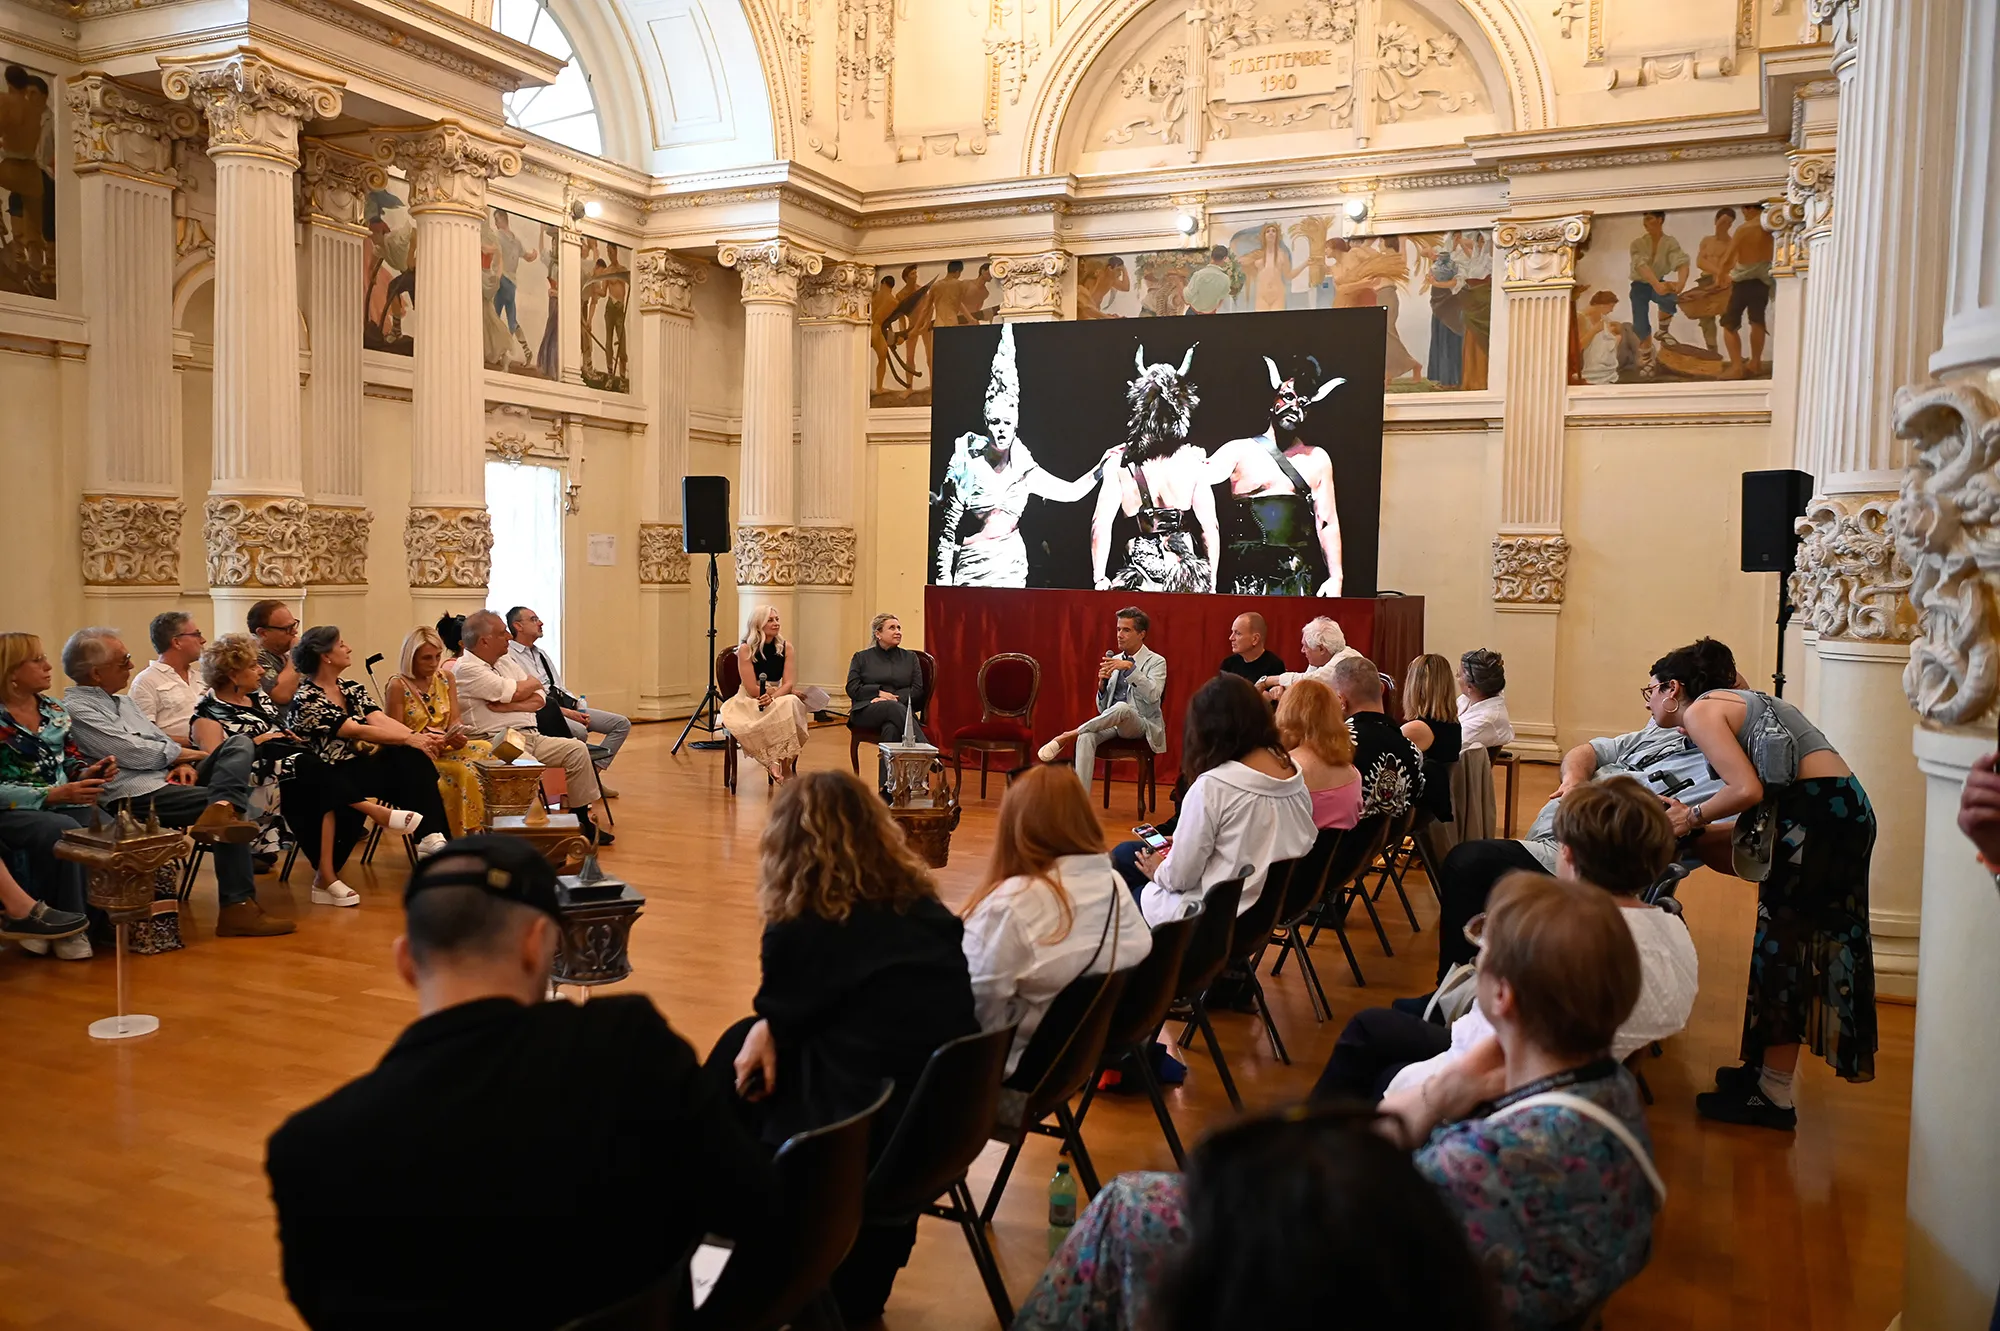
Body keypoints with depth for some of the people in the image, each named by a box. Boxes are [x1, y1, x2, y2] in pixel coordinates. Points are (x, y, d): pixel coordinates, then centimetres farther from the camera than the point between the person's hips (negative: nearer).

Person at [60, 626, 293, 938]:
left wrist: (183, 764, -1)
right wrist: (185, 754, 1)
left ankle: (220, 811, -38)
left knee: (239, 744, -11)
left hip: (169, 779, 9)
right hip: (136, 795, -9)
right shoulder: (75, 710, -6)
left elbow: (162, 740, 23)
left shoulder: (123, 702, 25)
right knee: (233, 806, -24)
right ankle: (237, 908, -28)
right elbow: (134, 753, -14)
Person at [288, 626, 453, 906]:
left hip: (358, 766, 8)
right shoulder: (306, 698, -11)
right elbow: (355, 731, -20)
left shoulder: (352, 689, 12)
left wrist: (419, 737, -21)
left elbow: (381, 720, -3)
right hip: (328, 780, -8)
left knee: (413, 757, -16)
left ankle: (431, 838, -25)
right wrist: (409, 739, -25)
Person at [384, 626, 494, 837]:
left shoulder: (446, 679, 11)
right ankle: (465, 834, -24)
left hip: (446, 749, 6)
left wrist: (457, 736, -17)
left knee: (485, 750, -23)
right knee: (463, 771, -32)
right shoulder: (397, 686, -7)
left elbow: (455, 719, 7)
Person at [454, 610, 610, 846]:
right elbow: (516, 692, -15)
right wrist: (534, 682, 8)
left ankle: (582, 822, 2)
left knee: (576, 749, -5)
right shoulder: (466, 669, -8)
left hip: (530, 736, 8)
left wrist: (512, 705, -9)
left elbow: (540, 699, 12)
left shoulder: (506, 660, 18)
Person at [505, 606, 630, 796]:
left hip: (567, 707, 9)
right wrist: (565, 712, -18)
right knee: (579, 732, -38)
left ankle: (595, 772, -3)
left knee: (622, 724, -1)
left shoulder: (541, 654, 25)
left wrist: (578, 706, 3)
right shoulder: (509, 656, -5)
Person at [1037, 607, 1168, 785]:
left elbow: (1153, 695, -19)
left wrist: (1130, 667, -24)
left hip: (1141, 725, -4)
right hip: (1113, 724, 4)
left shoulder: (1156, 662, 1)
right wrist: (1102, 684, -5)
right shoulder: (1115, 660, 14)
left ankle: (1067, 736, -27)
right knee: (1086, 737, -31)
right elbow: (1102, 709, 14)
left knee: (1121, 707, -38)